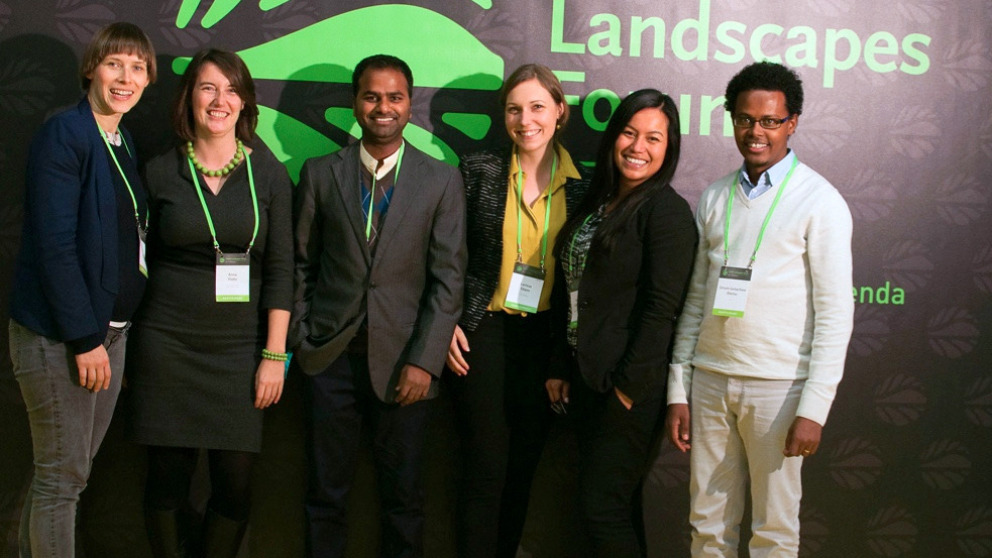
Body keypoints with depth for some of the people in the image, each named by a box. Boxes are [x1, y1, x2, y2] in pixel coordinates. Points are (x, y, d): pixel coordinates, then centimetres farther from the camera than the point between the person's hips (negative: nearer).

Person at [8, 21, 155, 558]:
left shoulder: (124, 143, 13)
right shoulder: (63, 135, -12)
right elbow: (53, 245, -18)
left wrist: (107, 332, 10)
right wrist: (84, 338, -19)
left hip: (107, 329, 8)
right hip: (58, 337, -8)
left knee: (69, 469, 16)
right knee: (63, 475, 0)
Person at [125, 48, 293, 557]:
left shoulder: (269, 174, 2)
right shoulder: (160, 172, 3)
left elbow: (280, 268, 1)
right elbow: (140, 262, 8)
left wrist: (274, 355, -4)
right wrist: (126, 346, 6)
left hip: (240, 345, 0)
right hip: (167, 343, 0)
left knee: (235, 483, 0)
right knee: (168, 477, 4)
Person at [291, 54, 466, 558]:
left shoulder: (441, 181, 1)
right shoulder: (320, 174, 4)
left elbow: (448, 278, -2)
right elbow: (302, 265, 8)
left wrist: (424, 361, -9)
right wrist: (300, 340, 2)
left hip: (403, 360, -1)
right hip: (331, 356, 1)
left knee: (403, 495, 8)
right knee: (326, 493, 9)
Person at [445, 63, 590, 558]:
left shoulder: (580, 185, 2)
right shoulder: (479, 171, -2)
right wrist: (448, 323, -6)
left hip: (545, 340, 2)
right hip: (484, 334, -2)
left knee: (522, 469, 10)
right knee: (485, 470, -1)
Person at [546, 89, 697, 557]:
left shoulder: (667, 211, -11)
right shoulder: (597, 203, 13)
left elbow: (663, 307, -17)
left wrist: (630, 386, -17)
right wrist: (563, 370, 12)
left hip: (631, 386, -8)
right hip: (588, 378, 8)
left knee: (603, 508, -5)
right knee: (616, 503, 14)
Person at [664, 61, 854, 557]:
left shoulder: (818, 201, -5)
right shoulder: (714, 199, 11)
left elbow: (835, 311, -8)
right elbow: (695, 299, 12)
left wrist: (813, 408, -13)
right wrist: (678, 389, 8)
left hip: (776, 384, -4)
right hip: (710, 380, 4)